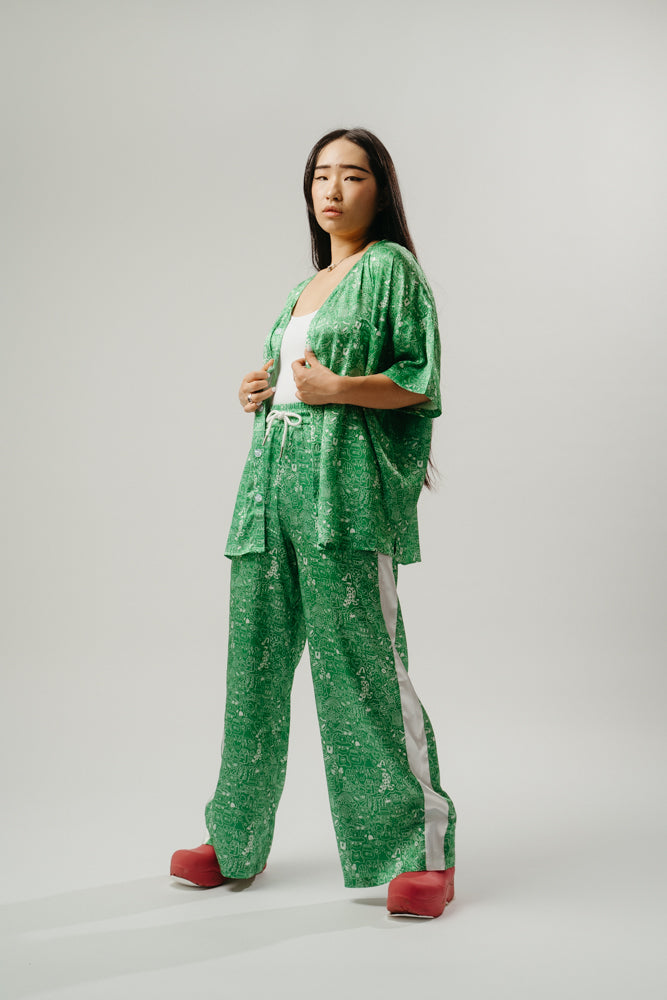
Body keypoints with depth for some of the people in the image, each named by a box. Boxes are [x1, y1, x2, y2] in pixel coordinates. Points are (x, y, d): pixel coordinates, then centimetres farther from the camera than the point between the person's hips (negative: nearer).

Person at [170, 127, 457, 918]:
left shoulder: (391, 267, 3)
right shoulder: (308, 286, 24)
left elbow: (420, 381, -5)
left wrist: (337, 388, -16)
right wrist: (262, 392, 11)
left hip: (346, 486, -7)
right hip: (272, 481, 8)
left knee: (362, 664, -10)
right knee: (254, 664, 7)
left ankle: (423, 849, -1)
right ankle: (237, 841, 18)